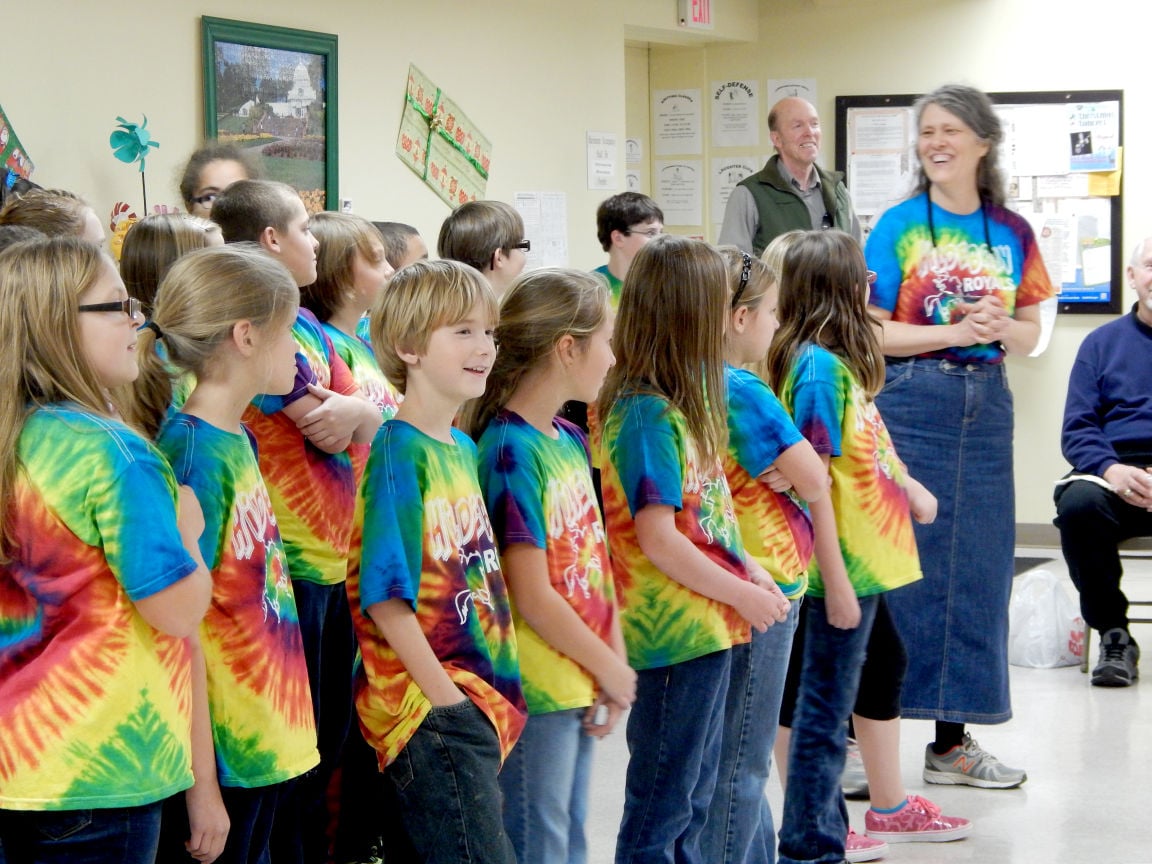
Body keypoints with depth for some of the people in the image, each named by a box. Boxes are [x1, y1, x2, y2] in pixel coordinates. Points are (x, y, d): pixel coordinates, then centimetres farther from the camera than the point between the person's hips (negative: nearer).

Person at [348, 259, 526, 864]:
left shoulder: (464, 449, 13)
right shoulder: (399, 453, -13)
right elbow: (385, 597, -17)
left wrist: (491, 693, 12)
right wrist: (447, 699, -18)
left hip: (483, 696, 8)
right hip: (430, 708, -8)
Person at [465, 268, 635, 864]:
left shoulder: (571, 440, 9)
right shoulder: (511, 451, -18)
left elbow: (594, 558, 10)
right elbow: (533, 598, -19)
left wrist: (614, 664, 1)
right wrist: (611, 668, -9)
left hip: (580, 687, 8)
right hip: (536, 692, -8)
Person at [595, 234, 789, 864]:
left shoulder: (676, 405, 10)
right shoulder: (648, 414, -19)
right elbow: (657, 538, -23)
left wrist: (746, 569, 5)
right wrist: (741, 594, -14)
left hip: (704, 625, 10)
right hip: (673, 631, -10)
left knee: (692, 796, 19)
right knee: (660, 807, -1)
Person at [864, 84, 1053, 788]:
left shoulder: (1012, 234, 9)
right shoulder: (899, 227, -2)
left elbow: (1030, 333, 13)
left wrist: (1001, 330, -9)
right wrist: (952, 332, -17)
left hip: (986, 406, 4)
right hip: (911, 404, -4)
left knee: (976, 570, 7)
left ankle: (953, 739, 17)